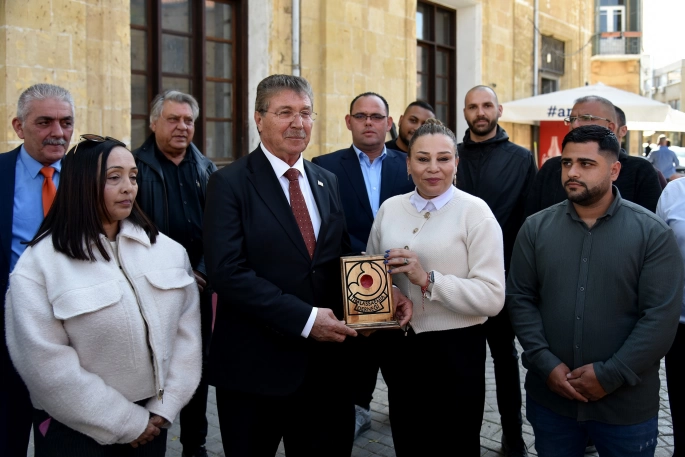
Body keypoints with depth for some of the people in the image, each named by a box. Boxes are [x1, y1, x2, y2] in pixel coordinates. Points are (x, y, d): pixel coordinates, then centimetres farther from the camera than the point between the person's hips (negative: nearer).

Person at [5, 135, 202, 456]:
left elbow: (187, 330, 1)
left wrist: (165, 407, -5)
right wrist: (125, 423, -13)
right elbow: (48, 365, -16)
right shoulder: (39, 264, -13)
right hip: (78, 431, -3)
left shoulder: (168, 250, 0)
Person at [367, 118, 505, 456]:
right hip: (401, 348, 4)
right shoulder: (390, 208, 3)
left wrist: (428, 280, -25)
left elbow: (493, 298, -16)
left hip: (455, 350, -4)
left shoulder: (474, 211, -10)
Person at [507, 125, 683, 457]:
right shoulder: (535, 228, 1)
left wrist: (610, 375, -15)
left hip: (627, 403, -2)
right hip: (549, 397, 2)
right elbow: (520, 298, 0)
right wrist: (546, 364, -10)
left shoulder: (652, 233, -7)